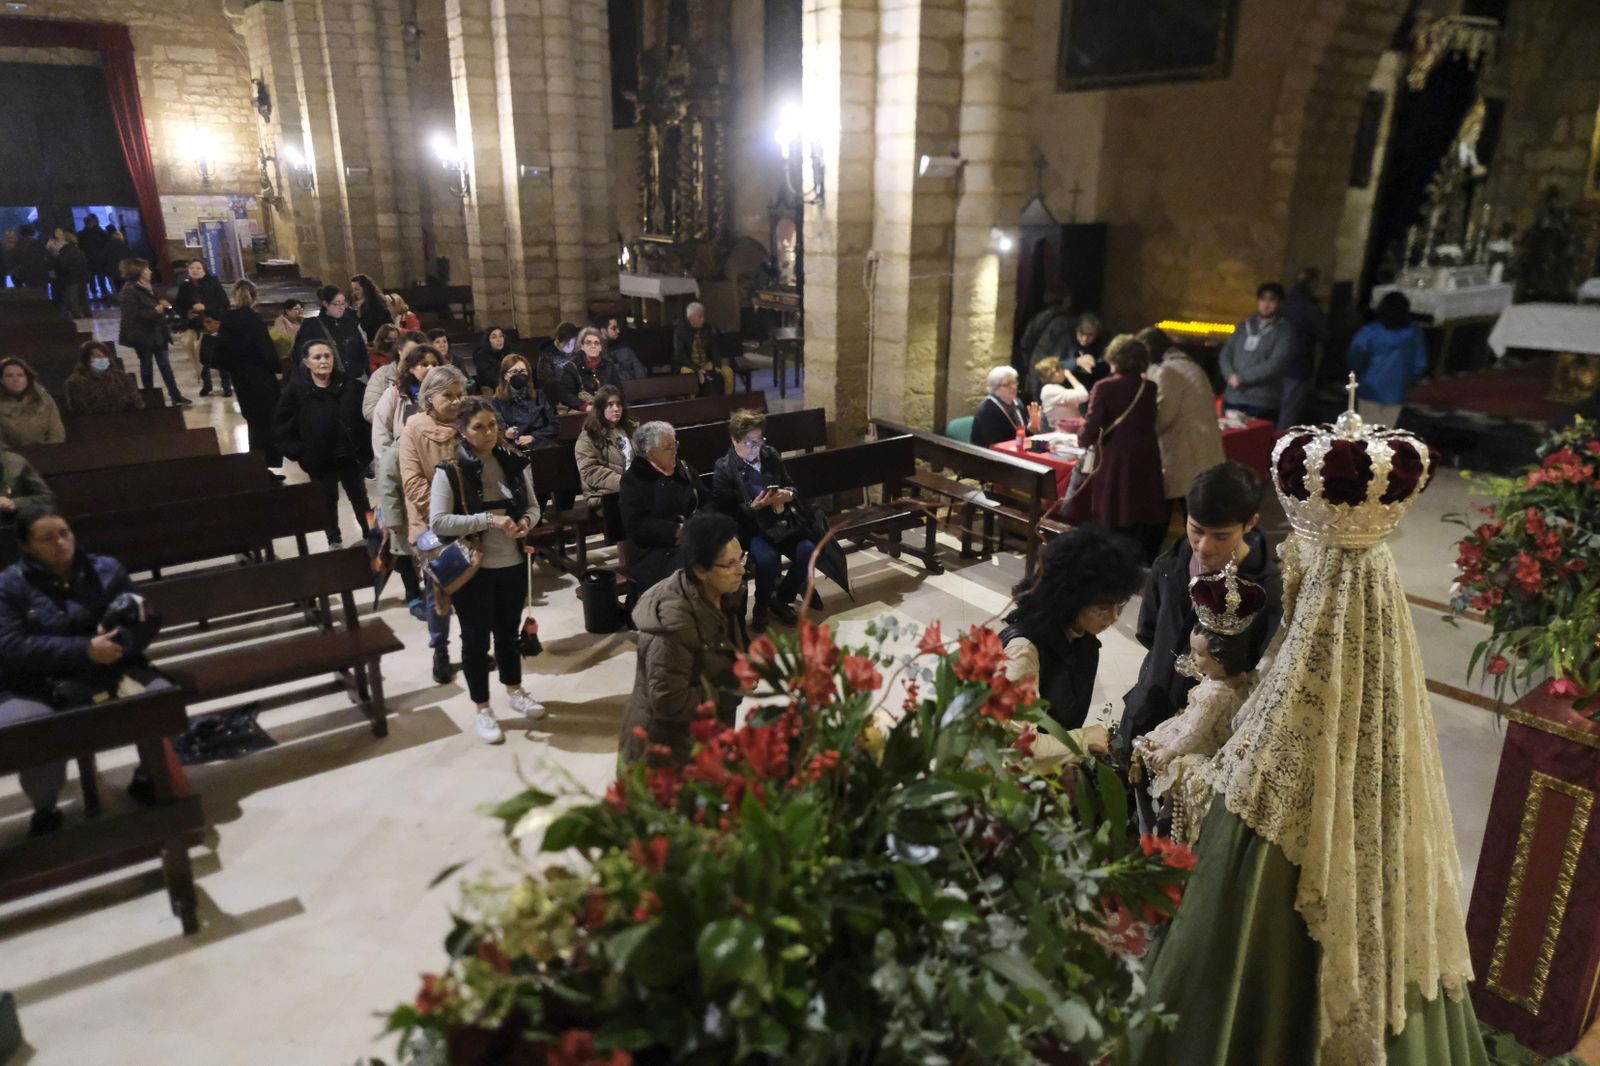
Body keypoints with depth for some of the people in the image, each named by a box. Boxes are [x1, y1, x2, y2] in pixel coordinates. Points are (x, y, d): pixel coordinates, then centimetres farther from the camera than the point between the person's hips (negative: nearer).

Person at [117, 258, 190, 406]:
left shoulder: (149, 287, 12)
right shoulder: (130, 290, -14)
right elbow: (133, 315, -21)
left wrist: (163, 305, 3)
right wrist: (155, 311, -21)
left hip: (157, 332, 7)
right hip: (142, 335, -7)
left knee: (165, 364, 6)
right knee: (147, 365, 4)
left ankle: (175, 396, 8)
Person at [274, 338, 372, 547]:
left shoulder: (348, 385, -5)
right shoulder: (296, 389, -11)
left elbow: (362, 417, 1)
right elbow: (281, 426, -7)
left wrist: (365, 449, -5)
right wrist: (299, 453, -11)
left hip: (351, 456, 1)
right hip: (320, 460, -1)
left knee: (359, 496, 14)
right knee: (328, 501, 15)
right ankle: (334, 540, 31)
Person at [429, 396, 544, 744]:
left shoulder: (514, 463, 1)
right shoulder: (449, 471, -13)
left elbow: (533, 506, 11)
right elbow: (438, 522, -18)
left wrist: (526, 521, -12)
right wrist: (488, 520, -24)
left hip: (514, 565, 4)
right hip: (473, 570, -4)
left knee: (509, 631, 21)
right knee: (476, 638, 9)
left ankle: (514, 690, 42)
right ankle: (481, 709, 25)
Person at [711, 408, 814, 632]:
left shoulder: (771, 455, 9)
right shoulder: (724, 469, -5)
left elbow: (791, 485, 18)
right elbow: (724, 511, -9)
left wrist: (789, 494, -7)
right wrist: (754, 506, -22)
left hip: (780, 520, 5)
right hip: (749, 526, -5)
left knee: (808, 551, -20)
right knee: (768, 558, -33)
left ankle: (781, 599, 5)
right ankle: (761, 607, -3)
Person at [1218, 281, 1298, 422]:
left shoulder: (1284, 330, 0)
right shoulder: (1244, 326, 15)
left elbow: (1275, 365, -11)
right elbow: (1225, 354, 12)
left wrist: (1241, 378, -12)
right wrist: (1231, 375, -8)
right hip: (1232, 399, 5)